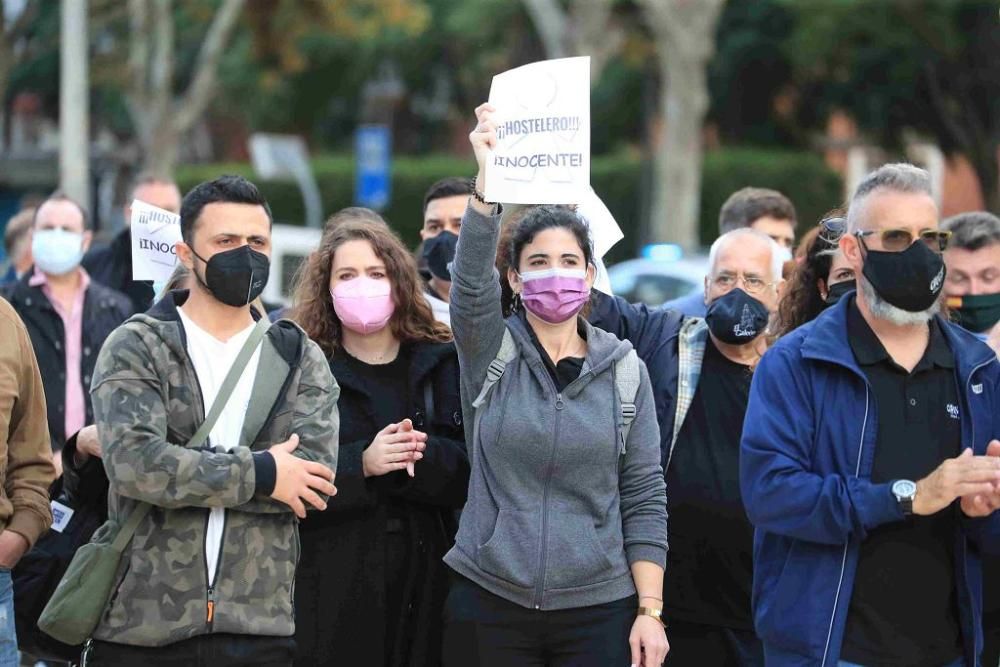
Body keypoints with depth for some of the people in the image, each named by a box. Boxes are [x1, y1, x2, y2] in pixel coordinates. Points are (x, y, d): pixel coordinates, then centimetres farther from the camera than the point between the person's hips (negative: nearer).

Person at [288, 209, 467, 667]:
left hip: (426, 574, 2)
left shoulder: (441, 363, 10)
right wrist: (361, 463, -20)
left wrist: (419, 456, -17)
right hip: (332, 580, -2)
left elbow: (472, 466, 1)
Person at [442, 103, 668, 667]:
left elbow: (644, 498, 4)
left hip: (598, 607, 0)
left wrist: (650, 611, -4)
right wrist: (490, 177, -32)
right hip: (489, 605, 0)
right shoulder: (490, 352, 2)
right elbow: (471, 278, -18)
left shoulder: (625, 369, 5)